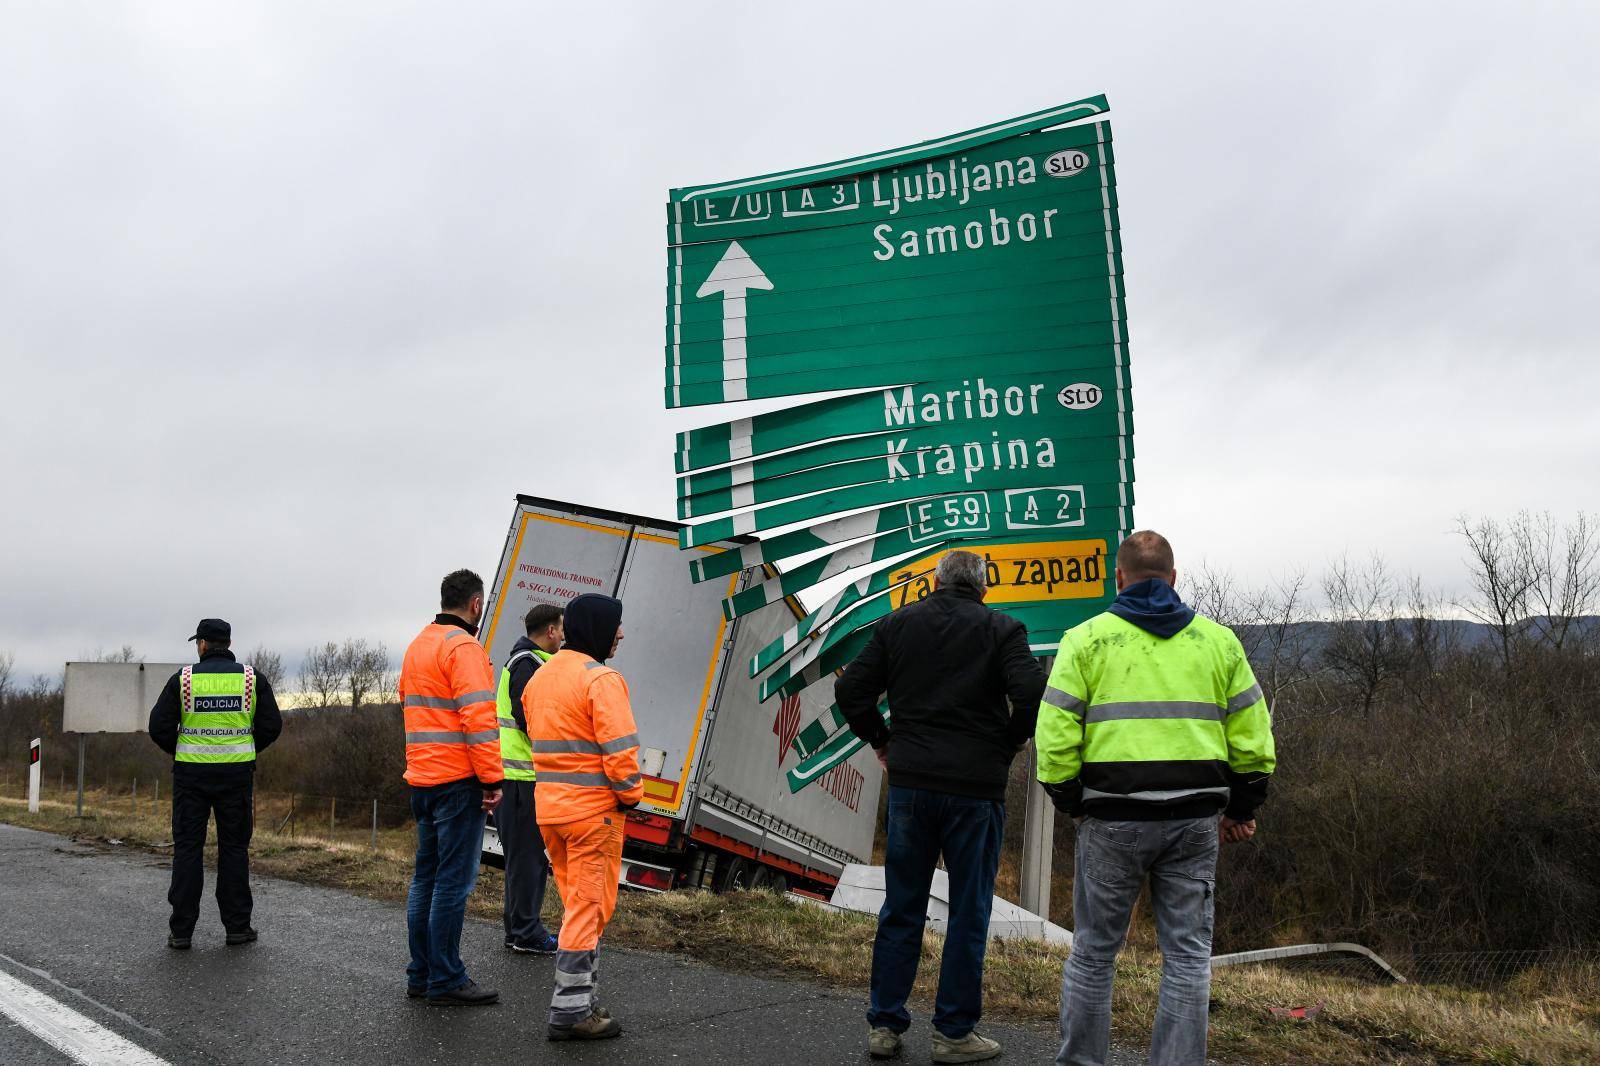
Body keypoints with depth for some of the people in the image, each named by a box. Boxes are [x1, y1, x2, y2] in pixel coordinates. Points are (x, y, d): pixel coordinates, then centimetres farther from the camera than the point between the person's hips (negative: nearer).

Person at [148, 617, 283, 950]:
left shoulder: (183, 679, -2)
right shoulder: (251, 678, 1)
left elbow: (159, 727, -4)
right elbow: (271, 726, 0)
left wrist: (180, 750, 13)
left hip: (191, 773, -1)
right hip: (237, 773, 1)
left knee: (188, 848, 5)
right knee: (234, 848, 7)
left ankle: (181, 931, 5)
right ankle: (237, 926, 8)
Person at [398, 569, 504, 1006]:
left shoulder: (417, 646, 17)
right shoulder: (464, 647, -13)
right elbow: (478, 718, -19)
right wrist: (491, 778, -16)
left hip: (422, 777, 9)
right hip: (457, 779, -9)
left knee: (426, 876, 14)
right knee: (453, 880, -5)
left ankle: (421, 975, 20)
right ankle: (446, 981, -1)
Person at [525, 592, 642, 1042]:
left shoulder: (540, 676, 13)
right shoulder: (600, 678, -15)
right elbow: (619, 746, -20)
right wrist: (631, 794, -7)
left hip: (549, 805, 8)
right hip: (594, 808, -8)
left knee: (577, 902, 17)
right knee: (590, 907, -2)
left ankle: (580, 999, 23)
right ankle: (570, 1010, 0)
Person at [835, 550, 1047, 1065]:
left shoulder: (898, 623, 7)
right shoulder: (1001, 629, -1)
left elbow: (850, 689, 2)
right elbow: (1032, 694, -15)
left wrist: (881, 740, 14)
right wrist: (1008, 744, 0)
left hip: (910, 785, 3)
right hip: (975, 789, -3)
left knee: (901, 910, 12)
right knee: (969, 914, 8)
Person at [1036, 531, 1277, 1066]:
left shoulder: (1087, 639, 0)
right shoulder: (1218, 640, 9)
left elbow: (1055, 734, -6)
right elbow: (1252, 732, 8)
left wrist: (1068, 800, 7)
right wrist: (1242, 807, 18)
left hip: (1113, 819, -2)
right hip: (1195, 820, 2)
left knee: (1093, 950, 9)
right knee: (1188, 953, 9)